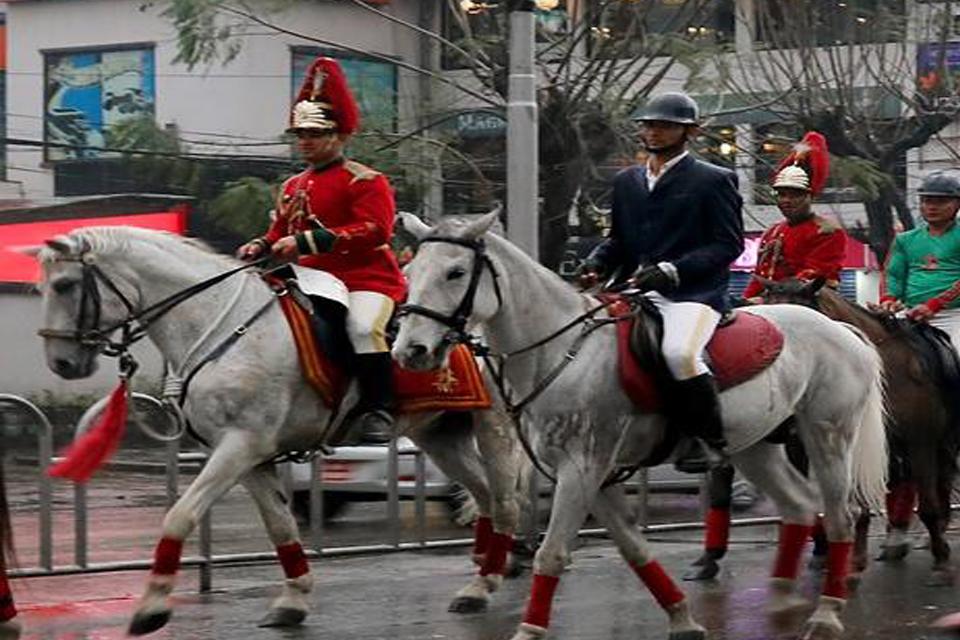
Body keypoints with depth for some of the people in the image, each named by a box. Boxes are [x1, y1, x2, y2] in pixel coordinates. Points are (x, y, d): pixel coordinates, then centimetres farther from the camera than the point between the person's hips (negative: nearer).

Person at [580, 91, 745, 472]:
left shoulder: (714, 180, 2)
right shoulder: (626, 182, 22)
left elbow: (728, 244, -4)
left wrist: (671, 270, -16)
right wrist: (596, 264, 4)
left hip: (694, 293, -7)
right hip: (634, 293, 7)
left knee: (679, 352, -35)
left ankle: (709, 438, -18)